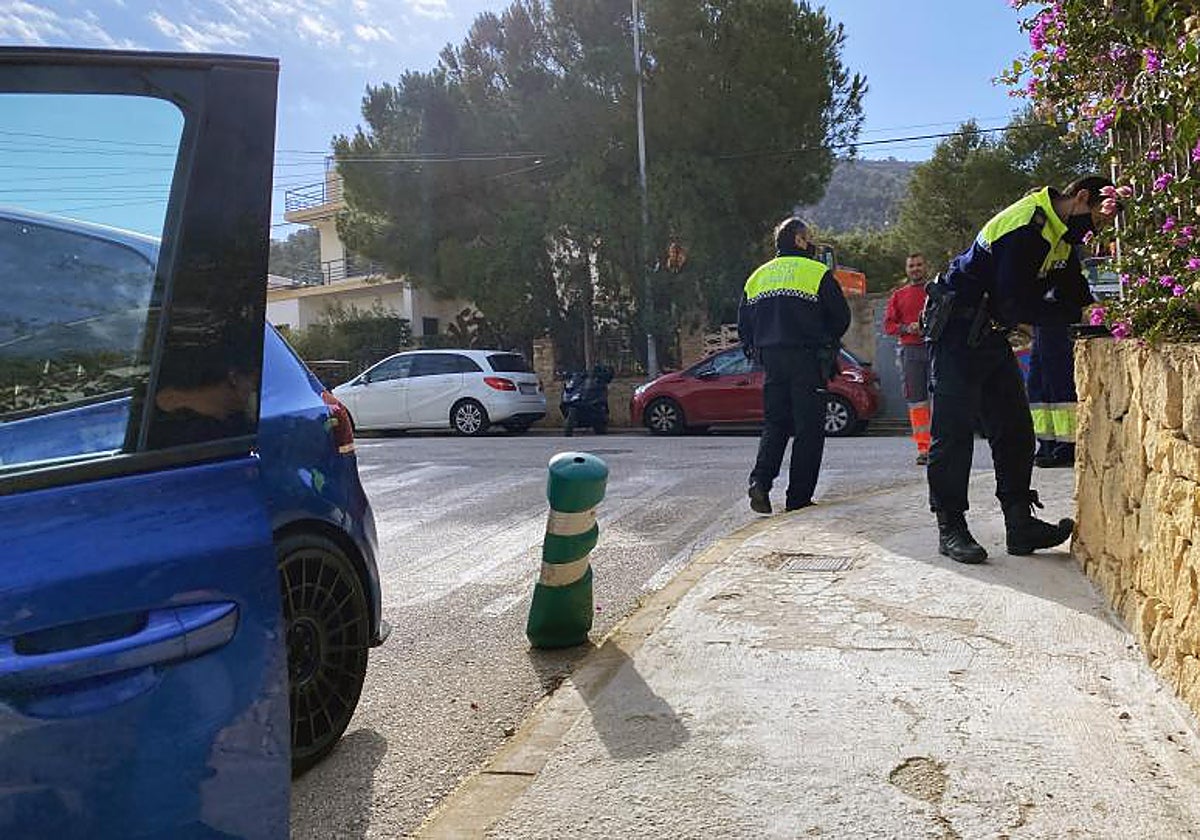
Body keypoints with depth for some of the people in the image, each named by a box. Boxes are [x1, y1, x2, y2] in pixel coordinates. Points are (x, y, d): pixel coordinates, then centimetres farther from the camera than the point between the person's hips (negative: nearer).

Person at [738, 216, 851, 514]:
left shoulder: (758, 276, 13)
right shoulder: (817, 273, -3)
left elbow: (744, 324, 12)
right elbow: (842, 317, -3)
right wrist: (826, 344, 14)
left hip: (771, 359, 5)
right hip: (807, 359, -5)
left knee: (774, 424, 13)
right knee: (808, 428, 2)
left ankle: (760, 481, -8)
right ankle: (799, 498, 3)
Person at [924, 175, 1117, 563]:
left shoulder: (1059, 232, 13)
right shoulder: (1025, 226, -20)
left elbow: (1067, 288, 13)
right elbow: (1018, 305, -24)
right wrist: (1072, 307, -12)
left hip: (992, 335, 10)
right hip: (958, 333, -10)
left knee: (1015, 430, 6)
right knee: (954, 431, -8)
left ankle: (1021, 524, 10)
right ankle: (950, 528, -2)